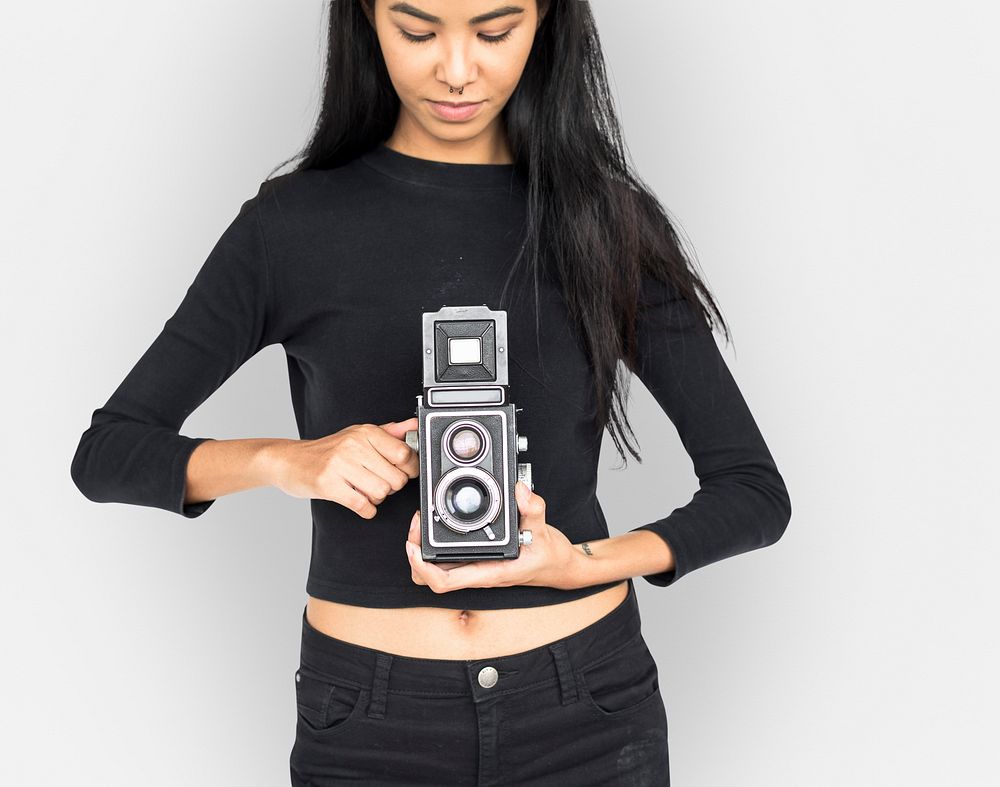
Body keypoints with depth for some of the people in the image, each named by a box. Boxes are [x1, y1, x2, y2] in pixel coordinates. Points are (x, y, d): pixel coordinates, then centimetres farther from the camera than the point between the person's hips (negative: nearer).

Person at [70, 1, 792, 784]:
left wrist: (582, 563, -18)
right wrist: (284, 460, -18)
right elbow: (105, 453, 1)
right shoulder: (291, 226, -4)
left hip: (588, 715, 1)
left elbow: (755, 492, -1)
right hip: (371, 723, 0)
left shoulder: (606, 219, -3)